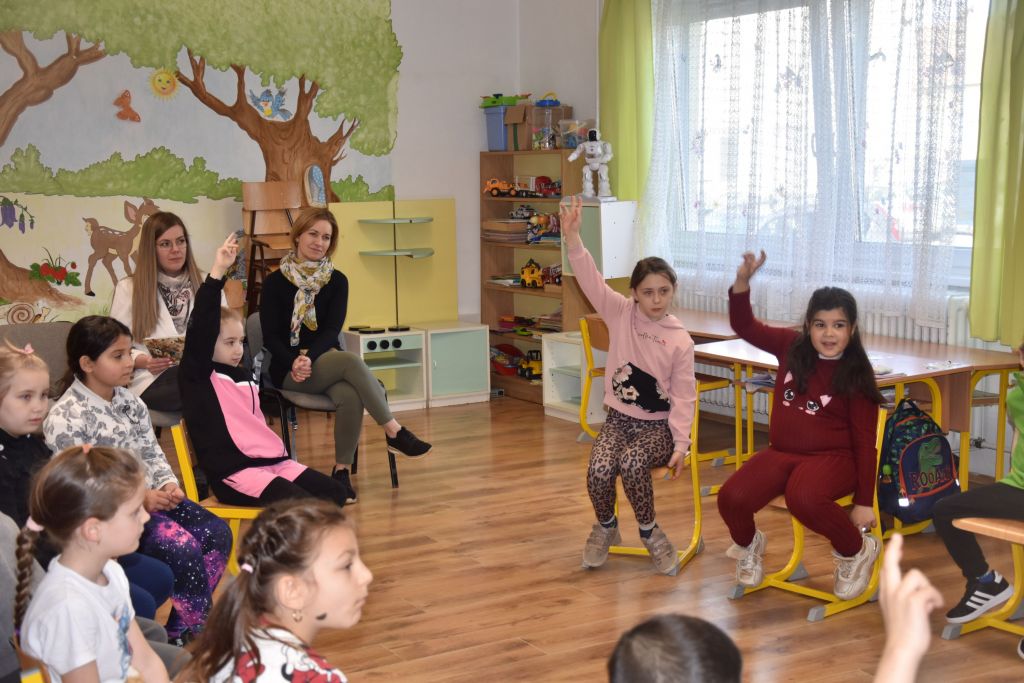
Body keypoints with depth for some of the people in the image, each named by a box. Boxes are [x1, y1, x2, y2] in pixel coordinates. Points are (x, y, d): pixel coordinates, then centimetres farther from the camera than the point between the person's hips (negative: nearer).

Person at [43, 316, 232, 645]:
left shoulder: (130, 402, 11)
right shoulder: (64, 419, -14)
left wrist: (168, 484, -8)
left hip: (151, 497, 8)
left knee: (217, 531, -9)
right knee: (182, 548, -25)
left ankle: (184, 625, 0)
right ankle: (195, 631, -4)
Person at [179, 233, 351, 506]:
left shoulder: (244, 376, 19)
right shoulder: (197, 375, -3)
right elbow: (201, 325, -18)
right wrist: (217, 272, -26)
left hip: (272, 461, 8)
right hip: (233, 471, -8)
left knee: (334, 492, -5)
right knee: (300, 504, -27)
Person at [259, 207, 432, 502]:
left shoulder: (337, 281, 6)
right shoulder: (275, 283, 1)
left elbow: (332, 330, -5)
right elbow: (271, 336, -5)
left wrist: (309, 356, -24)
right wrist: (294, 361, -24)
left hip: (326, 362, 3)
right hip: (289, 370, -3)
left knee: (350, 396, -34)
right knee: (351, 360, -33)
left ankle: (342, 471, -21)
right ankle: (395, 433, -32)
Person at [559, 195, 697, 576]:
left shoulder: (680, 341, -6)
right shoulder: (620, 315, -2)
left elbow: (683, 398, -4)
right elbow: (590, 280, -16)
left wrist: (680, 445, -13)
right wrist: (572, 238, -32)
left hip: (658, 426, -2)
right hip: (618, 419, 2)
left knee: (632, 463, -34)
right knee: (599, 470, -27)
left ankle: (649, 531, -7)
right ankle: (606, 527, 6)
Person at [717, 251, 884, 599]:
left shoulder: (856, 376, -8)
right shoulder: (791, 347, 1)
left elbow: (865, 442, -6)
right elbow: (744, 326, 3)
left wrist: (864, 502, -8)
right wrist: (743, 279, -16)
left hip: (833, 458, -4)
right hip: (781, 452, 4)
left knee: (803, 498, -39)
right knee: (732, 497, -23)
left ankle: (857, 551, -8)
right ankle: (748, 545, 15)